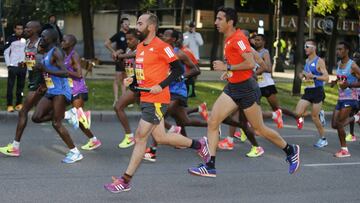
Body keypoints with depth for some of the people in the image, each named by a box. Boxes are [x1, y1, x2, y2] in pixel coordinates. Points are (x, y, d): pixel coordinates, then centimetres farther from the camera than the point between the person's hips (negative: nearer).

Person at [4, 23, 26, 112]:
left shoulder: (25, 40, 9)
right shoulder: (11, 39, -3)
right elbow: (6, 52, -3)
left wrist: (24, 61, 4)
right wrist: (8, 65, -9)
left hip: (22, 66, 4)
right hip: (13, 66, -4)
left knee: (21, 86, 8)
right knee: (10, 86, -3)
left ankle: (19, 104, 16)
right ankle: (10, 105, 0)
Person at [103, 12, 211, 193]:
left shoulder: (161, 46, -13)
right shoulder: (140, 47, 13)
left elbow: (178, 69, -12)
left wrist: (161, 86, -19)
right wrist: (132, 80, 6)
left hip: (156, 100, -9)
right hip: (145, 98, 9)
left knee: (140, 137, -7)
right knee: (160, 138, 13)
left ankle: (125, 181, -1)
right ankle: (198, 144, 32)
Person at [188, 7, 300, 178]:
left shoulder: (238, 39, -17)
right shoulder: (229, 39, 12)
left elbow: (250, 63, -26)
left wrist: (227, 67, -20)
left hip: (246, 88, -9)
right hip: (232, 88, 9)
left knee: (259, 129, 4)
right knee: (212, 122, -5)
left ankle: (290, 150, 26)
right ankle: (210, 166, -4)